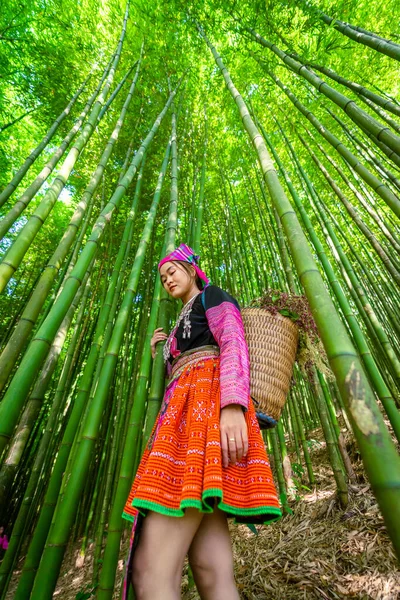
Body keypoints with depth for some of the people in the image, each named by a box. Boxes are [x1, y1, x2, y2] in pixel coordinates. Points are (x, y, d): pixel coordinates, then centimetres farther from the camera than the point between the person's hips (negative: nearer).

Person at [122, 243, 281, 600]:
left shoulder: (213, 295, 14)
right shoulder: (184, 324, 37)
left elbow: (234, 343, -7)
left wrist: (233, 405, -22)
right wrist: (162, 353, 29)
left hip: (208, 397, -9)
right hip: (185, 411, 9)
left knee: (151, 570, -19)